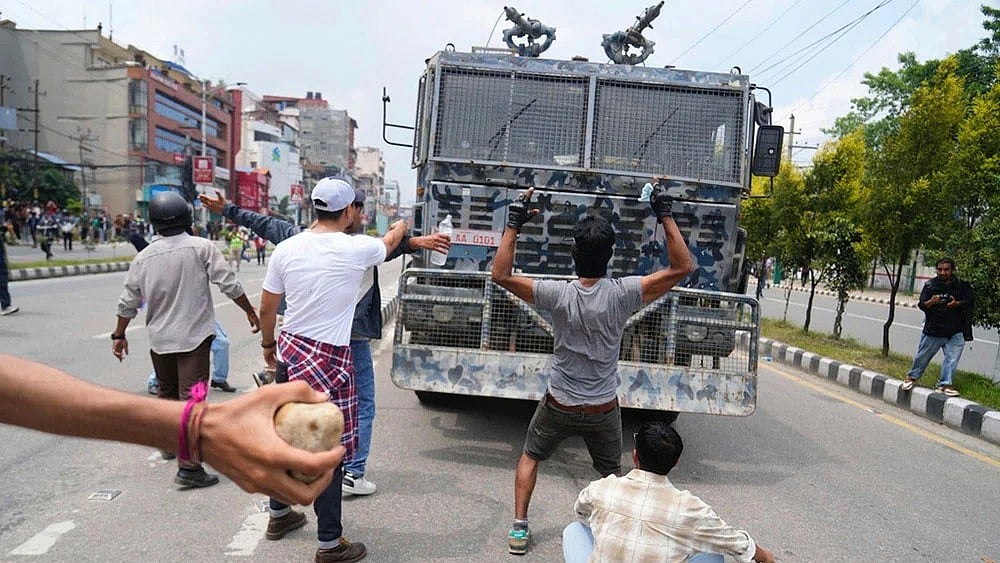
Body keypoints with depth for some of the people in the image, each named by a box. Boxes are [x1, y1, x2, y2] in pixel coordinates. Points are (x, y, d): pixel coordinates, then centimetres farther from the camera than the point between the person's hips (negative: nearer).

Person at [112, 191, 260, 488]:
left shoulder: (143, 257, 2)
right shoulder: (202, 247, -10)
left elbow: (128, 302, 8)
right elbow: (229, 285, -10)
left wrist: (119, 335, 20)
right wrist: (251, 312, 3)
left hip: (159, 339, 5)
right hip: (194, 337, -5)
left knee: (167, 393, 24)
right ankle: (188, 466, -8)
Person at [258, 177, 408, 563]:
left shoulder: (285, 248, 0)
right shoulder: (357, 249, -12)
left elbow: (267, 307, 7)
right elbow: (390, 242, 12)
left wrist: (268, 344, 25)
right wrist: (401, 227, 35)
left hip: (289, 350, 6)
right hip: (328, 359, -6)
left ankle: (279, 514, 42)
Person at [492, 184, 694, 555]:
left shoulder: (558, 294, -19)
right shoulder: (622, 294, -19)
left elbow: (500, 275, -13)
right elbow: (682, 267, -13)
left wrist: (514, 225, -13)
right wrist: (665, 215, -13)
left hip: (559, 405, 0)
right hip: (603, 409, 1)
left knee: (530, 457, 24)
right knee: (611, 473, 24)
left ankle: (519, 529, 22)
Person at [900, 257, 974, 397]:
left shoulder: (962, 285, 1)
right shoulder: (930, 285, 0)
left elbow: (969, 302, -1)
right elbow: (921, 305, -2)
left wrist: (957, 304, -22)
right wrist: (931, 302, -24)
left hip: (955, 332, 0)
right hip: (933, 329, 0)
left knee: (952, 358, -4)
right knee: (923, 355, 9)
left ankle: (945, 384, 6)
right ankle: (911, 377, 26)